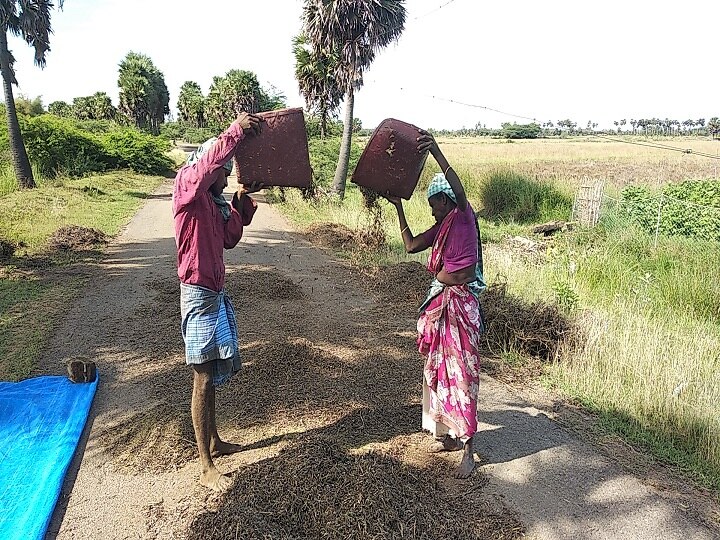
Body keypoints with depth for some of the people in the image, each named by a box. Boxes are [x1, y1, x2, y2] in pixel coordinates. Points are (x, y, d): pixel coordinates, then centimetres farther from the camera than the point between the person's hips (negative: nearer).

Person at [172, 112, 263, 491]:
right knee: (203, 380, -3)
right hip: (199, 296, -9)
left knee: (212, 375, 19)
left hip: (216, 294, 9)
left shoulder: (213, 202, 13)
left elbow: (230, 239, 14)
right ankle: (206, 468, 7)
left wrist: (241, 202, 8)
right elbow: (206, 163, -32)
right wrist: (236, 130, -31)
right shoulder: (186, 188, -11)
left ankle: (214, 441, 36)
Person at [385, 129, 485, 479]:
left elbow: (459, 190, -28)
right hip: (440, 303, 9)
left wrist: (436, 152, -35)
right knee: (438, 368, 14)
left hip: (461, 304, -9)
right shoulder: (440, 227, 14)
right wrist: (398, 207, 15)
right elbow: (410, 245, 15)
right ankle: (448, 434, 28)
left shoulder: (464, 217, -8)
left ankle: (468, 449, 4)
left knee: (461, 372, -6)